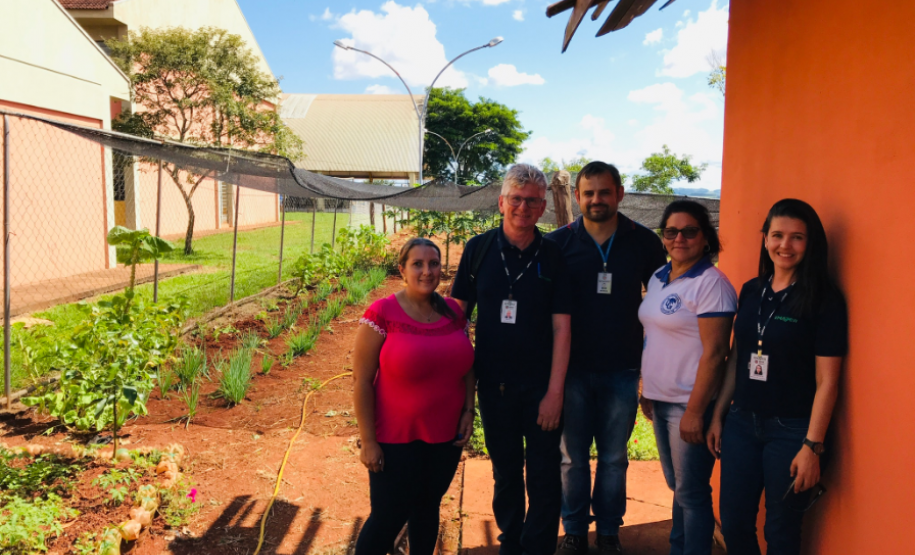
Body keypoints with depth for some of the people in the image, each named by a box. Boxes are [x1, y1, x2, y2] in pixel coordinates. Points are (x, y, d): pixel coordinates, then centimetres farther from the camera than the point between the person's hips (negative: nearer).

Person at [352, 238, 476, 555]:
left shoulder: (453, 312, 2)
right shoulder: (382, 314, -13)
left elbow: (466, 366, 12)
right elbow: (362, 381, -12)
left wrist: (468, 410, 1)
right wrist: (368, 441, -13)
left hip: (446, 435, 5)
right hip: (396, 440, -4)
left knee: (428, 508, 18)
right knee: (389, 517, 6)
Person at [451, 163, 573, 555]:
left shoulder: (553, 255, -4)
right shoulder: (479, 249, 0)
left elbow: (561, 327, -5)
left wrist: (555, 391, -10)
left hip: (541, 386, -1)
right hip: (494, 384, 2)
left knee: (544, 479, 4)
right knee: (505, 474, 16)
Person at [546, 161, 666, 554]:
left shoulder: (644, 242, -1)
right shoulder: (559, 242, -3)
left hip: (622, 370, 1)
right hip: (574, 369, 0)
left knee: (614, 458, 12)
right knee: (573, 457, 11)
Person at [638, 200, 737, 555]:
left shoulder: (710, 283, -15)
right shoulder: (658, 278, 10)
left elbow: (714, 352, -19)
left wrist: (695, 411, -19)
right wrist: (646, 391, 16)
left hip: (690, 404, -8)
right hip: (660, 400, 8)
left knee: (691, 491, 3)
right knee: (677, 485, 19)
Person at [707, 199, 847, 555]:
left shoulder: (824, 299, -10)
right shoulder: (751, 291, 6)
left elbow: (826, 380, -11)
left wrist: (812, 446, -14)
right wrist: (718, 415, 11)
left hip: (790, 430, -5)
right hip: (741, 422, 5)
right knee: (733, 525, 13)